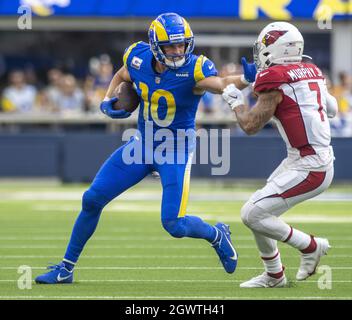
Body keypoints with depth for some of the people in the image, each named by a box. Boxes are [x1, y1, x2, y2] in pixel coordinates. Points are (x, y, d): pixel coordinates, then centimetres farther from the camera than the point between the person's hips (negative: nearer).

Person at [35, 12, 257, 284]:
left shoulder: (192, 70, -24)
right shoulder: (138, 58, -9)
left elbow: (221, 84, -43)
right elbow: (120, 77, 13)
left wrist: (246, 78, -63)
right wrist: (108, 102, -5)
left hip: (176, 150, -5)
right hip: (143, 143, 5)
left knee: (174, 225, -14)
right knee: (92, 200, 2)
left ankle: (218, 235, 20)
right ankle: (66, 268, 18)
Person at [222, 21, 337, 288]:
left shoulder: (275, 80, -15)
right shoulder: (313, 73, 9)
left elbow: (251, 125, -9)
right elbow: (333, 109, 25)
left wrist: (235, 101, 8)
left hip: (309, 170, -9)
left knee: (252, 214, -11)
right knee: (260, 210, 16)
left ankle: (310, 247, 2)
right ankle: (274, 275, 27)